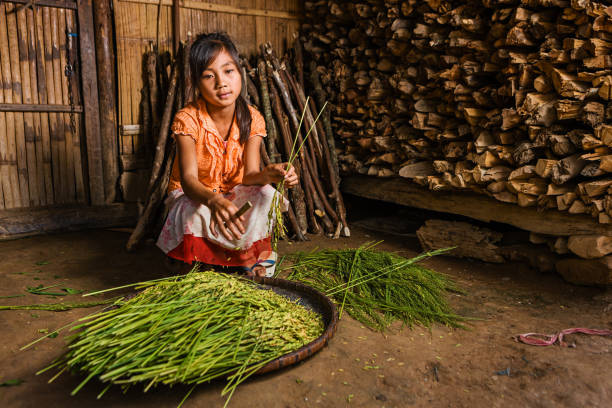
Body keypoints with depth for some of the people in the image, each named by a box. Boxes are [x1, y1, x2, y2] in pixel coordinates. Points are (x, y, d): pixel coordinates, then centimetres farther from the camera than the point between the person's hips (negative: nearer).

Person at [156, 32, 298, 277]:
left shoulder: (251, 119, -11)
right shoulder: (187, 119, -20)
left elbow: (249, 174, -19)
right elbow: (188, 178, -32)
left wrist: (268, 174, -45)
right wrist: (214, 201, -56)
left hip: (234, 195, 2)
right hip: (192, 195, -2)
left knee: (264, 194, -30)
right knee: (193, 211, -37)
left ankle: (256, 259, -7)